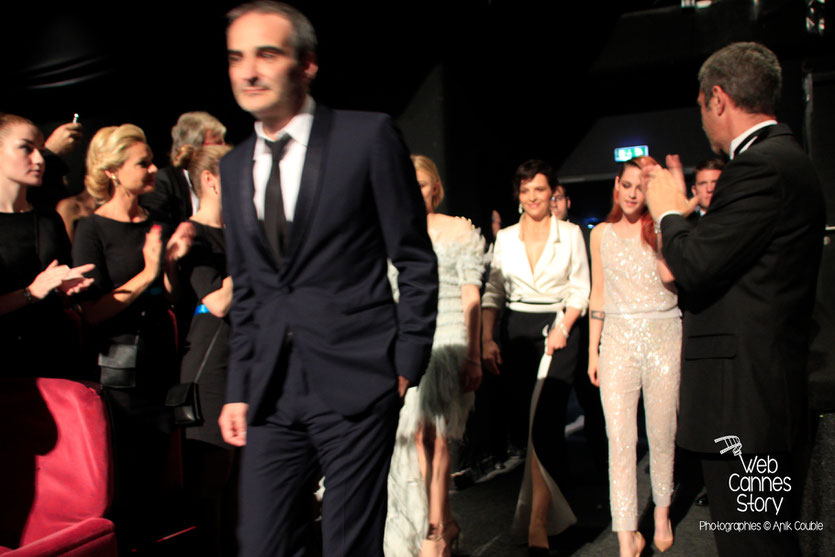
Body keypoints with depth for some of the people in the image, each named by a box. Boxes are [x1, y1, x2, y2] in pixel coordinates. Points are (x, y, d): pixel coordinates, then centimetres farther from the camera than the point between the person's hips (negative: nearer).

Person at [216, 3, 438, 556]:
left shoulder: (369, 136, -5)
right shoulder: (235, 166, 13)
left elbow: (416, 261, -2)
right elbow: (245, 291, 16)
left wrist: (407, 364, -5)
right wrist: (239, 390, 13)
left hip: (356, 384, -5)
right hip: (272, 392, 5)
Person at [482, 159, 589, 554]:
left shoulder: (570, 234, 2)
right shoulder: (505, 238, 8)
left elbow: (580, 290, 2)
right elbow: (493, 292, 8)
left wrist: (562, 329, -13)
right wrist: (487, 339, -2)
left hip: (556, 330, -3)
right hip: (516, 332, 3)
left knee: (545, 422, -13)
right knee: (521, 423, 4)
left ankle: (537, 523, -10)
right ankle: (545, 505, 23)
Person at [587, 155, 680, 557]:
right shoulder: (601, 234, 9)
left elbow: (669, 273, -18)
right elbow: (598, 295, 11)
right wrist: (593, 352, 8)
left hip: (663, 335, -1)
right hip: (618, 338, 1)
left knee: (661, 433, 8)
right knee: (620, 438, -5)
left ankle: (662, 512, 31)